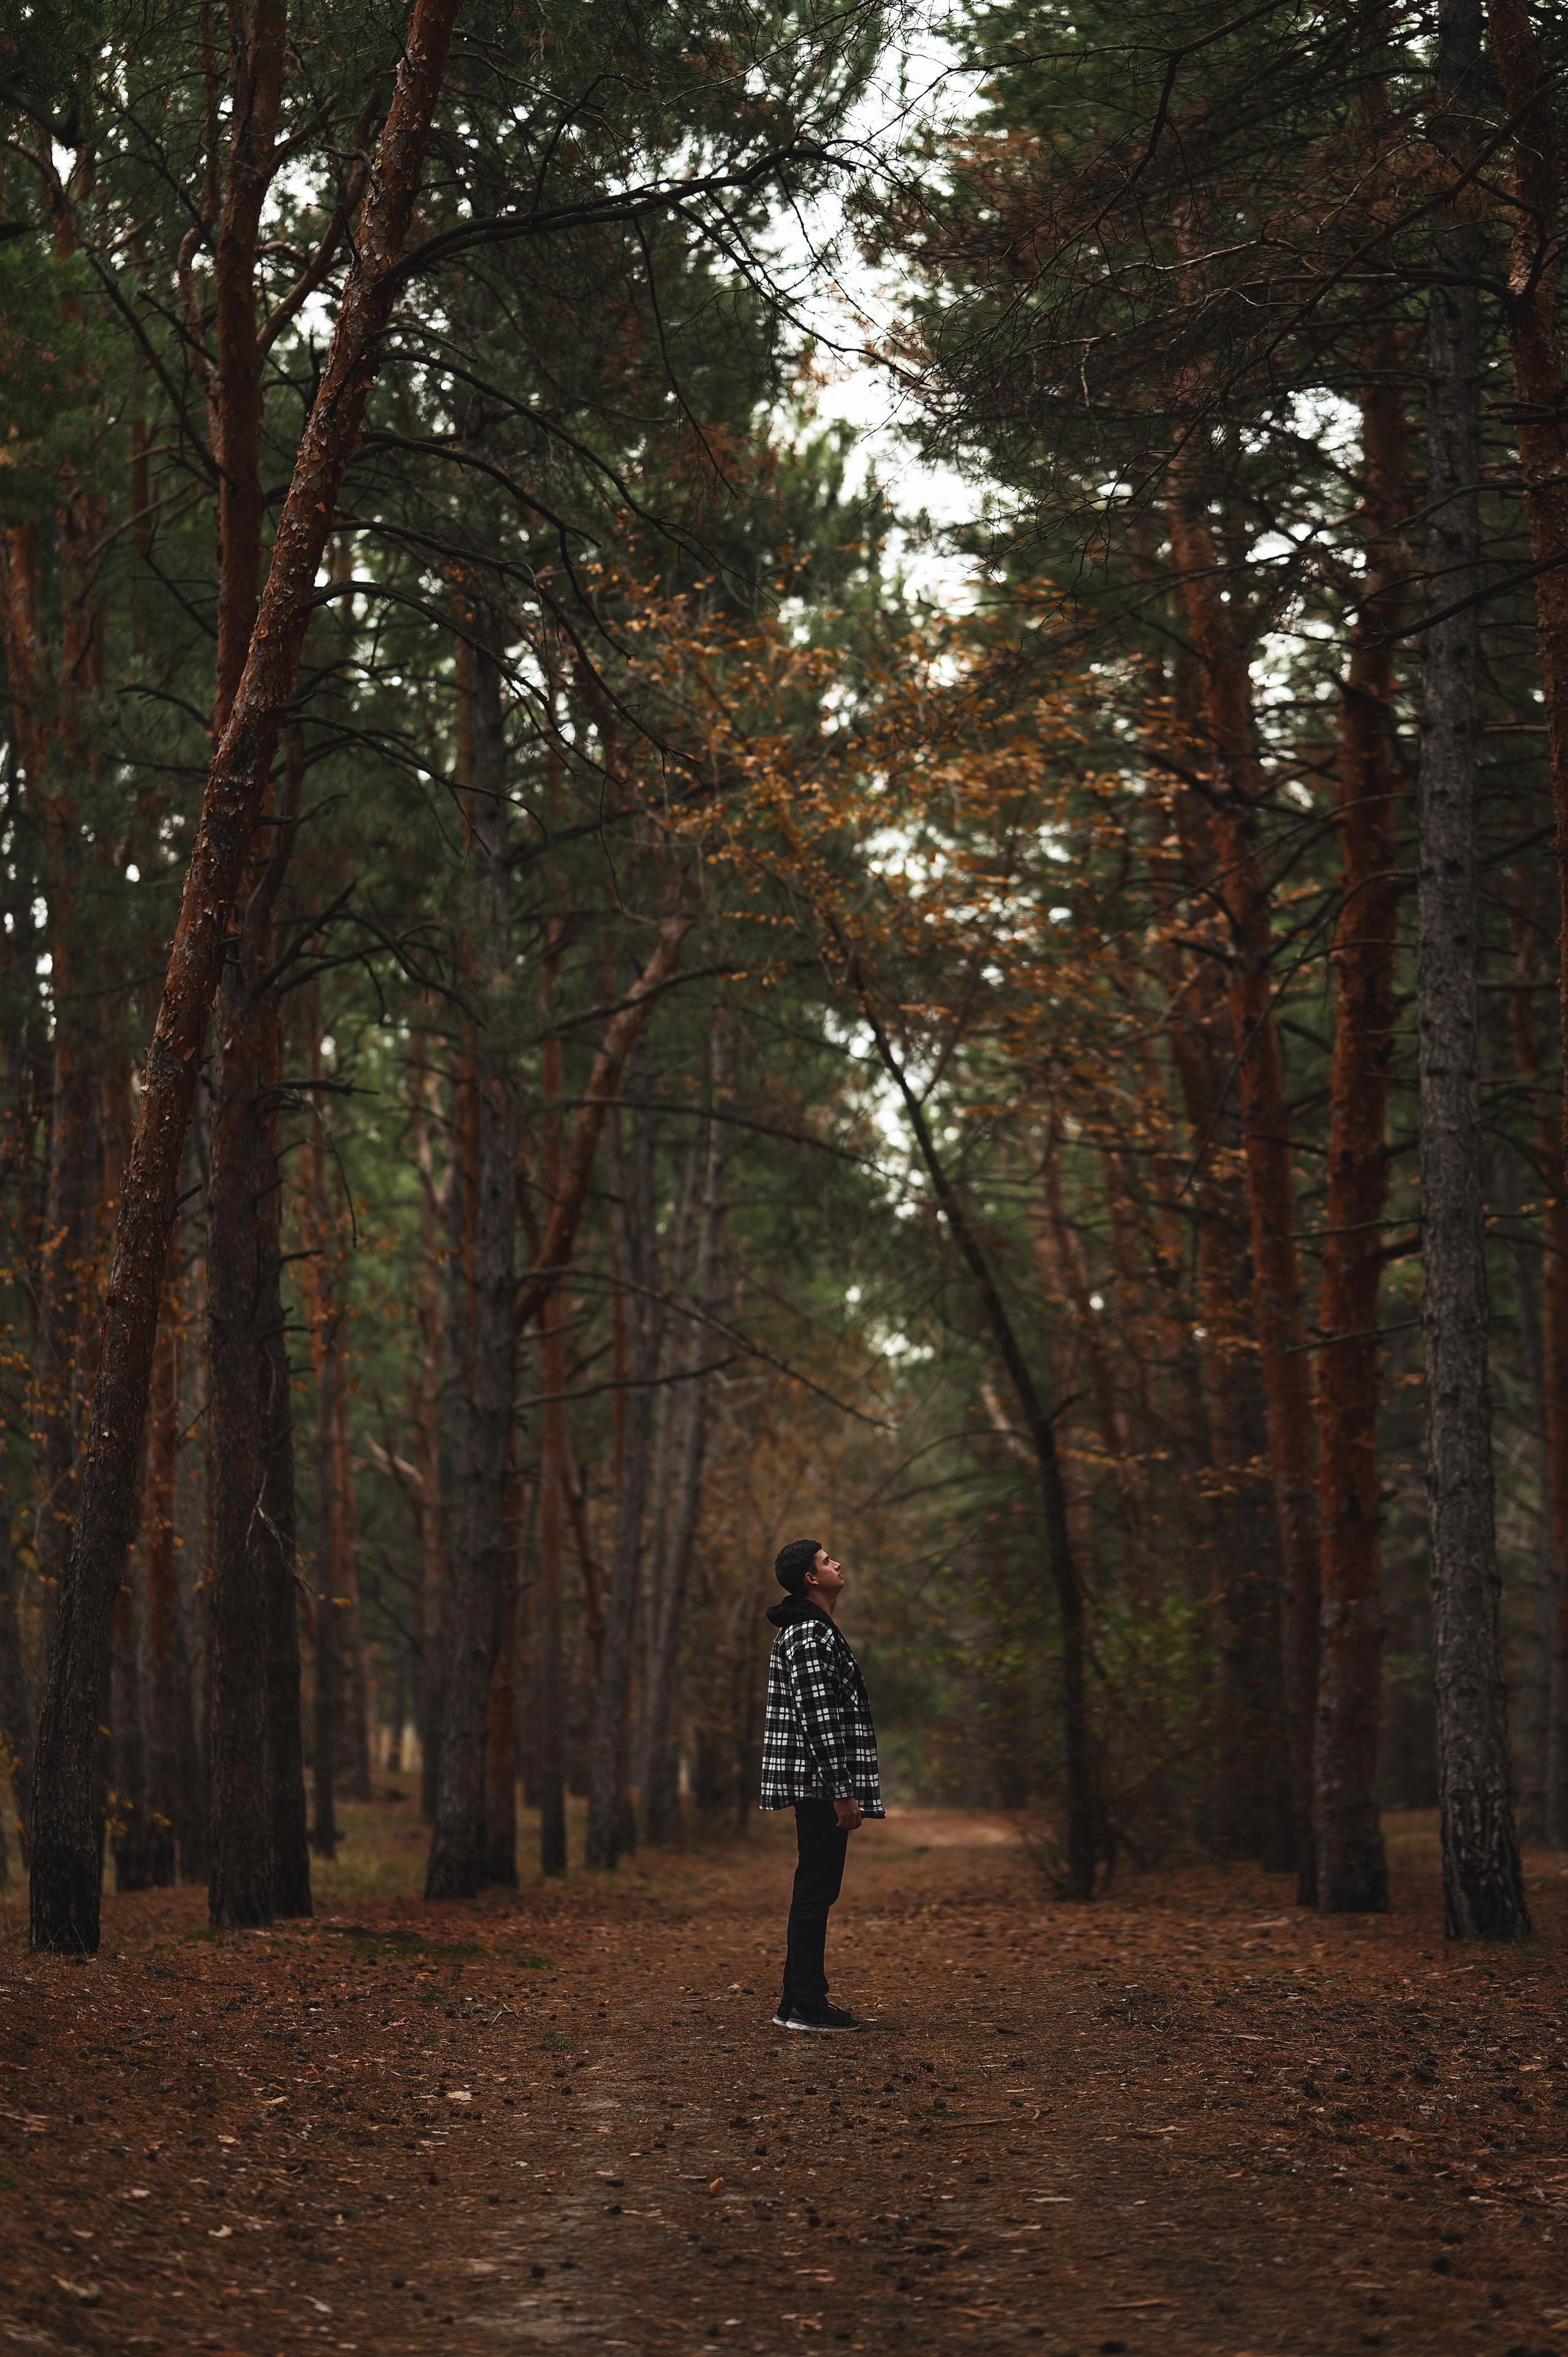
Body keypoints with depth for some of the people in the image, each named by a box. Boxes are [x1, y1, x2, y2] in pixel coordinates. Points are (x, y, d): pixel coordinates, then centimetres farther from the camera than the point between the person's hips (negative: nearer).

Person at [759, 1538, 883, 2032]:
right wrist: (843, 1792, -22)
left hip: (814, 1786, 11)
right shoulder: (811, 1634, -16)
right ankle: (806, 2007, -4)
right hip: (822, 1784, -11)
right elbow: (819, 1720, -22)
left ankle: (800, 2002, 18)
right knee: (817, 1892, -7)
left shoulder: (808, 1629, 18)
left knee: (814, 1892, 13)